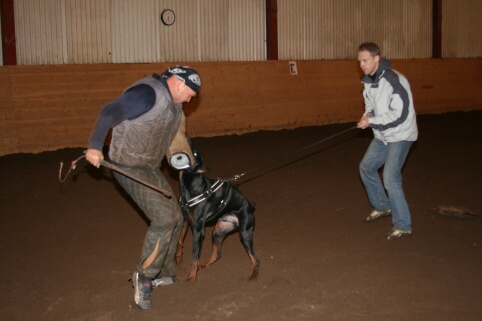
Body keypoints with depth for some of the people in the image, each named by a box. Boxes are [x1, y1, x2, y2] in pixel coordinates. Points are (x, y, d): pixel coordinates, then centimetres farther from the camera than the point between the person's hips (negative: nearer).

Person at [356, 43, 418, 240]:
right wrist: (368, 114, -4)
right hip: (382, 135, 9)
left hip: (400, 135, -9)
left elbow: (399, 115, -28)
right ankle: (382, 207, 36)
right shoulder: (368, 81, 3)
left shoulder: (394, 81, -26)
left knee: (390, 178, -15)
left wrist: (371, 122, -24)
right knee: (366, 167, 16)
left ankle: (402, 226, -3)